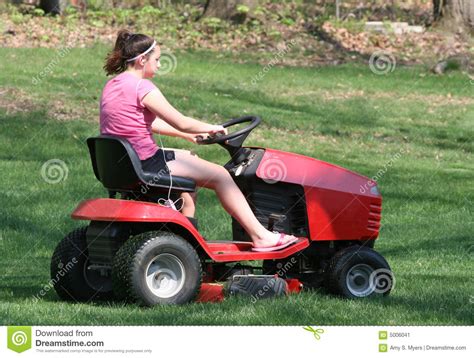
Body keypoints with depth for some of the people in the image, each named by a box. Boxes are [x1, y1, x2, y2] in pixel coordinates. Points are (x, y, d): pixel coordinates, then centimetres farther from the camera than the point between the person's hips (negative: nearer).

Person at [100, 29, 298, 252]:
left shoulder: (112, 86, 11)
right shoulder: (142, 87, -17)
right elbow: (181, 123, -13)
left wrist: (189, 135, 19)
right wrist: (211, 129, 5)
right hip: (145, 165, -10)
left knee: (187, 157, 33)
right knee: (219, 175, 0)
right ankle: (261, 237, 3)